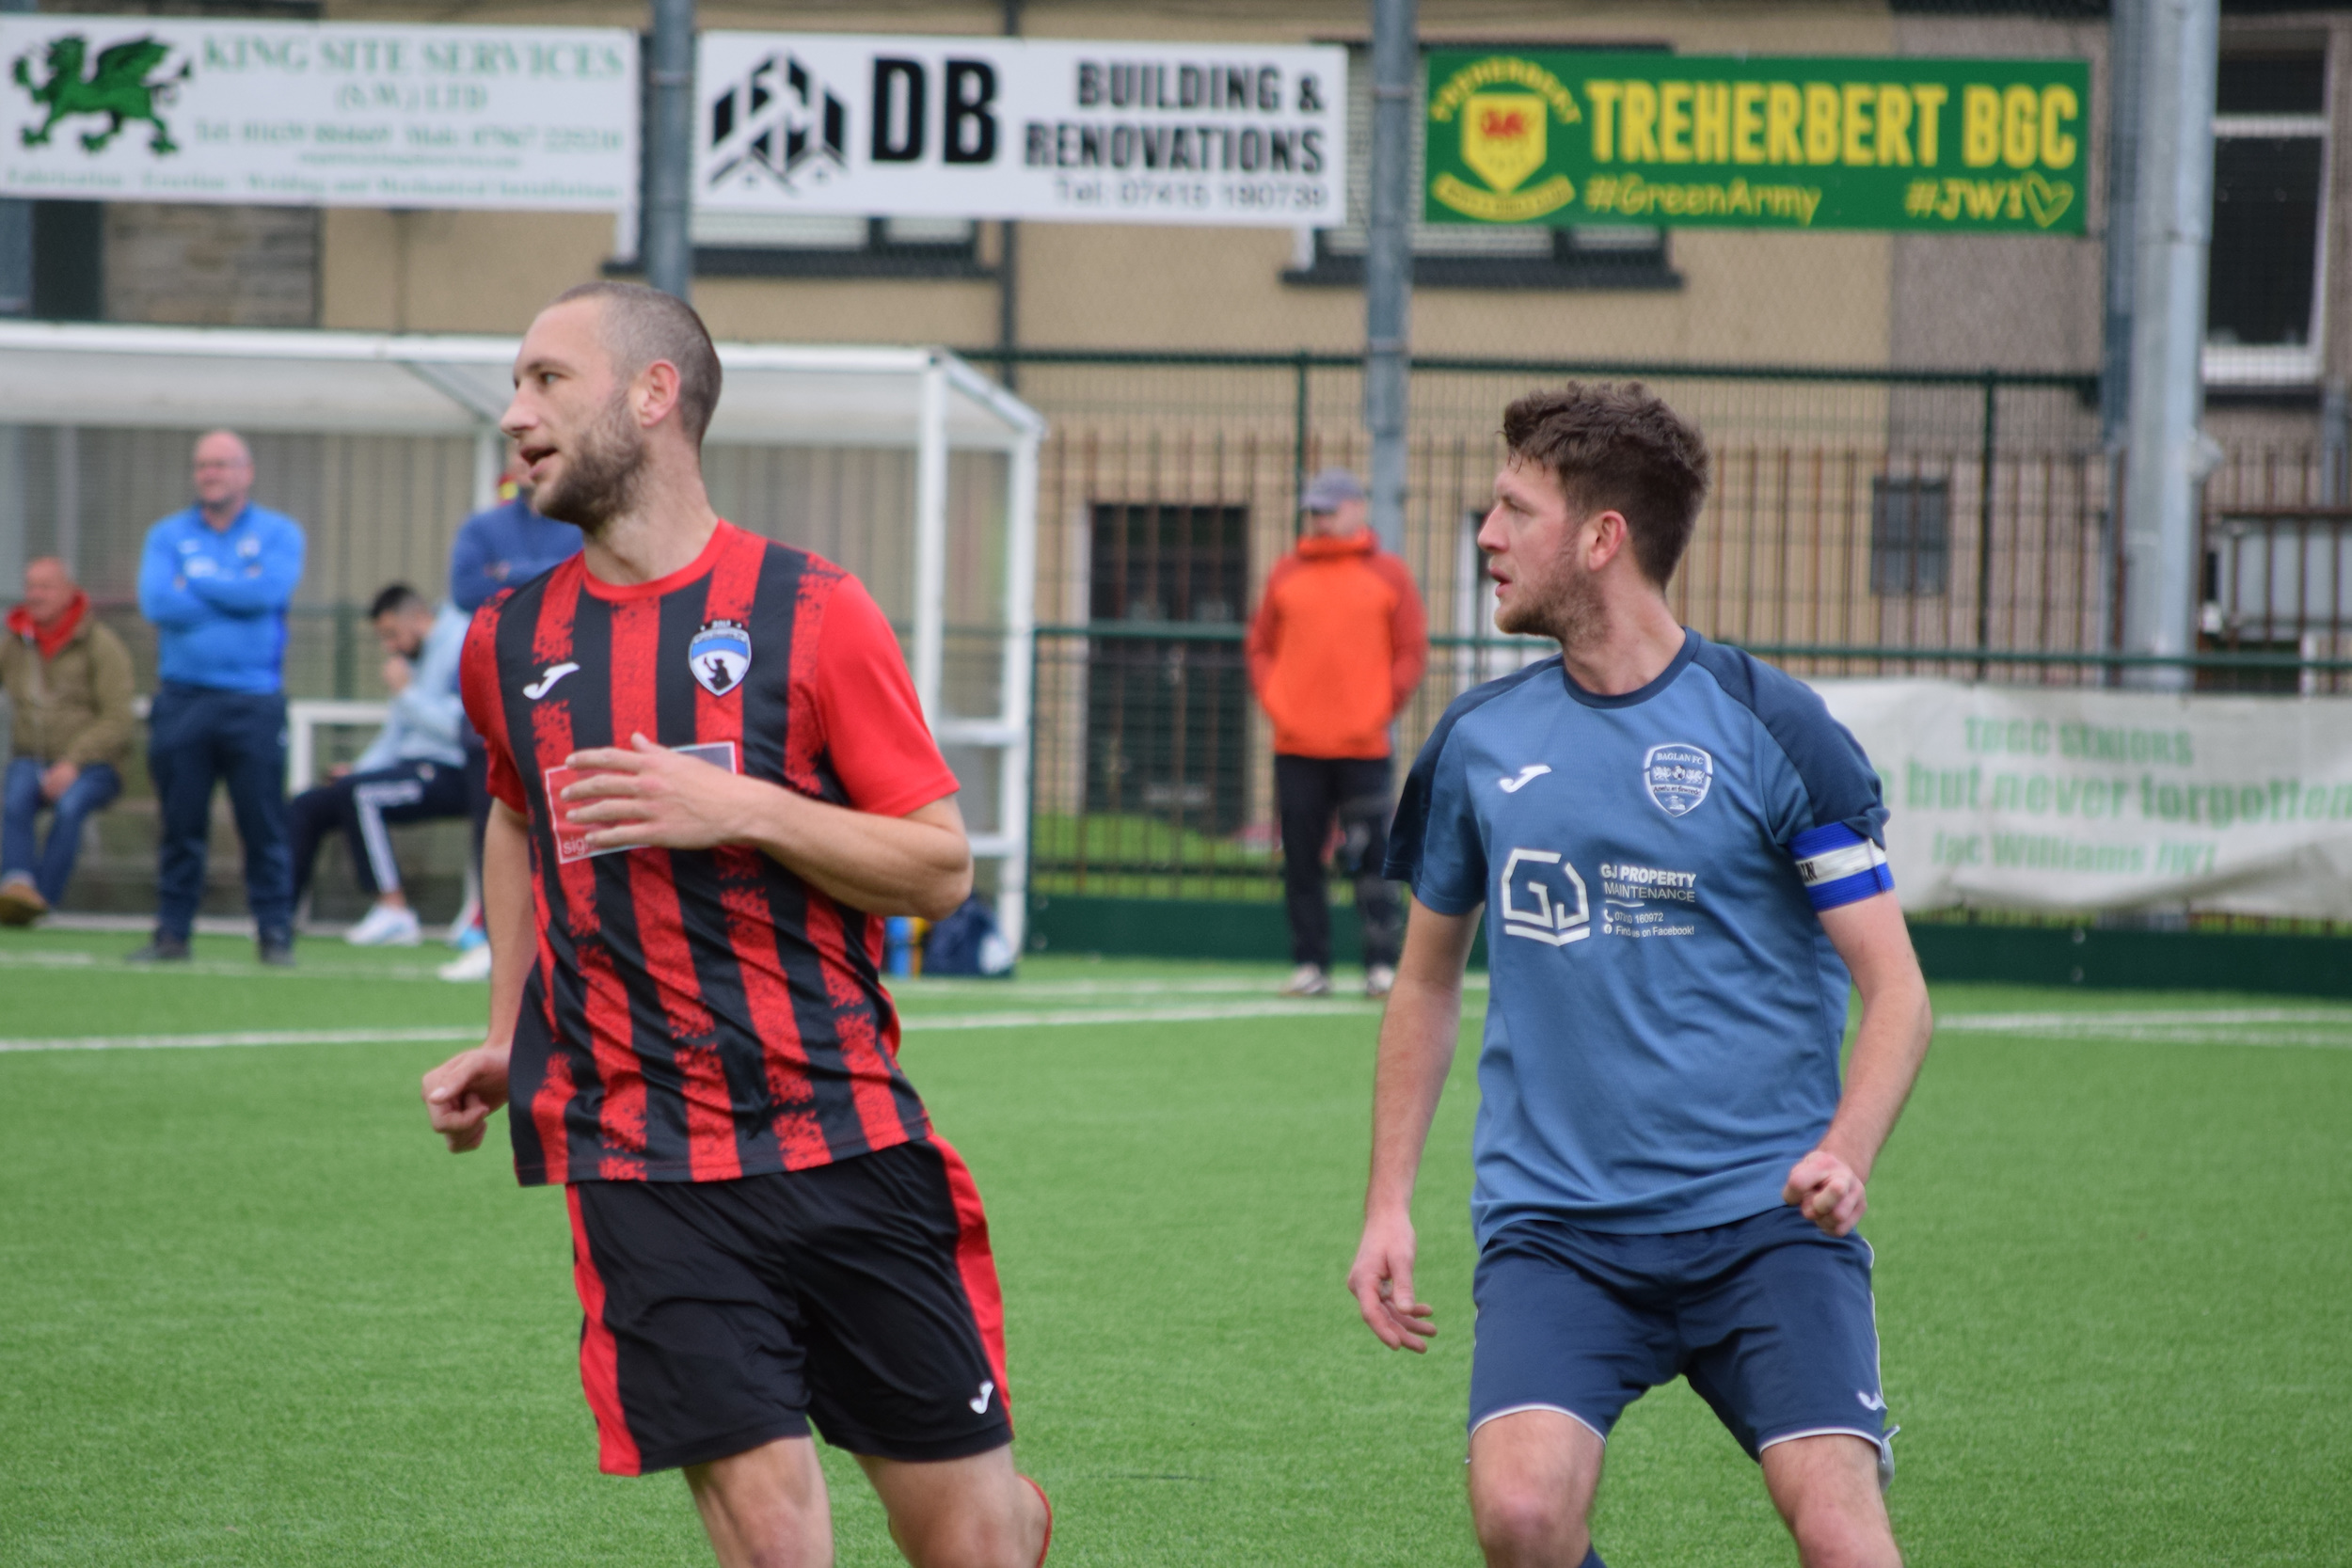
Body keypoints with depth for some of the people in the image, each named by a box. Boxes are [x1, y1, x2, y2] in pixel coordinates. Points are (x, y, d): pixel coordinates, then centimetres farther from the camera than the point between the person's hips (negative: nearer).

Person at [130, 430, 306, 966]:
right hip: (182, 699, 2)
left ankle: (276, 934, 3)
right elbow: (156, 602, -6)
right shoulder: (168, 535, 11)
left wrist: (196, 583, -4)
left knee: (265, 825, -3)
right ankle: (172, 932, 9)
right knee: (180, 825, 3)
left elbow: (271, 590, -13)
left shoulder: (278, 533, 7)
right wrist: (236, 594, -5)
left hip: (255, 701, -2)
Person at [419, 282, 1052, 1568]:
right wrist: (509, 1038, 21)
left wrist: (741, 808, -16)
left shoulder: (810, 610, -3)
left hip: (847, 1137, -2)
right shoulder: (509, 642, 9)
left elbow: (941, 868, -3)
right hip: (638, 1163, 2)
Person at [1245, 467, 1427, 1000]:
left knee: (1371, 859, -4)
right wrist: (1273, 703, 0)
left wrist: (1380, 711, -3)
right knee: (1301, 860, 1)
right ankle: (1310, 965, 6)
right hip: (1297, 745, 2)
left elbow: (1412, 651, 5)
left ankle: (1382, 965, 0)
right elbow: (1260, 646, 14)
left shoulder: (1388, 575, 6)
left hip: (1363, 747, -2)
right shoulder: (1286, 575, 12)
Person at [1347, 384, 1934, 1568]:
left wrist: (1845, 1151, -20)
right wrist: (1388, 1205, 14)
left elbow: (1894, 988, -2)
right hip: (1553, 1226, 3)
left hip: (1765, 1217, -3)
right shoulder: (1477, 740, 9)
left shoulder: (1771, 730, -2)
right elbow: (1428, 980, 22)